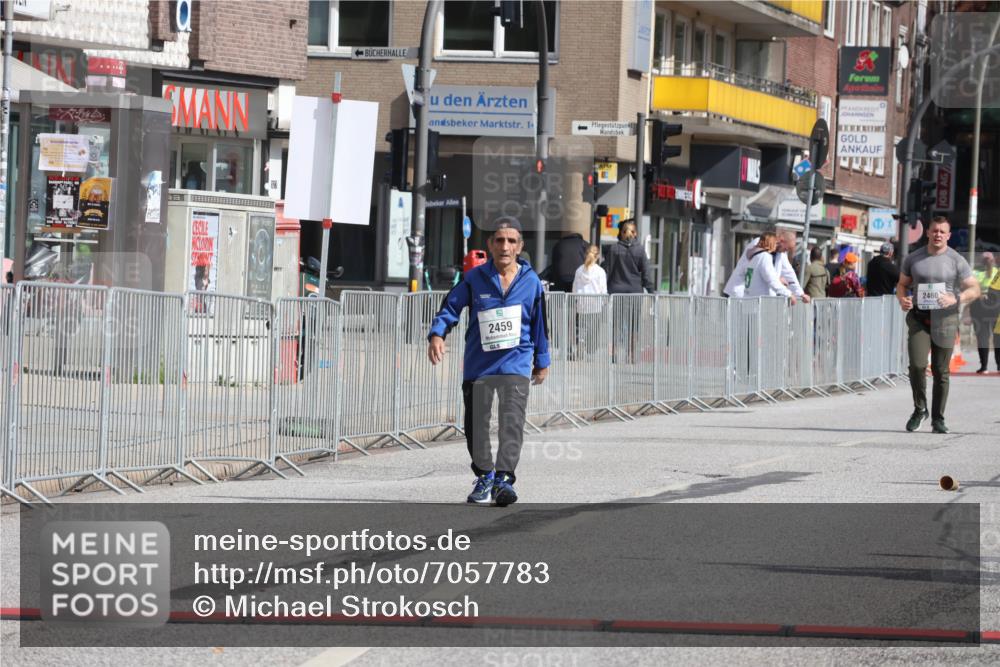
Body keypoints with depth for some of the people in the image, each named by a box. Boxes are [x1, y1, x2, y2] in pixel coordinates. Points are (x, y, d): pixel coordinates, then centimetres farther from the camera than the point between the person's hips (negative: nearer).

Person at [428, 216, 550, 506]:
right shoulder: (475, 279, -1)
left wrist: (542, 361, 20)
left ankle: (503, 478, -22)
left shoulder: (531, 282, 3)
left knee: (512, 422, -18)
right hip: (478, 363, 1)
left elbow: (539, 325, 13)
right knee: (476, 425, 9)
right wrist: (437, 335, -17)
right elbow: (450, 308, 2)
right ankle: (484, 477, 28)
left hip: (515, 363, -1)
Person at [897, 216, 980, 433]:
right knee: (917, 365, -15)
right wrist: (902, 299, -5)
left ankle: (938, 419, 13)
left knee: (940, 371, 2)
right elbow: (902, 284, 18)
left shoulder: (956, 261, 1)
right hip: (919, 318, 1)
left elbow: (974, 290, -3)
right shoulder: (913, 258, 8)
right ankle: (920, 409, 7)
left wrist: (955, 299, -22)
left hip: (944, 320, -1)